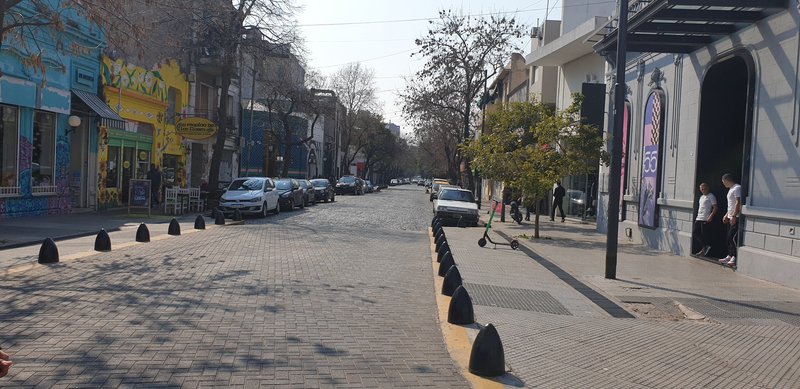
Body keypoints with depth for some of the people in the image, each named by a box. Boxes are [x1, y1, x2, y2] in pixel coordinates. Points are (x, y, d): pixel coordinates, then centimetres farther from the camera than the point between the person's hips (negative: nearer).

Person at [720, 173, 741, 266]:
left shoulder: (737, 188, -11)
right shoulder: (731, 189, 20)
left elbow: (738, 203, -19)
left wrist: (733, 216, -24)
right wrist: (727, 215, 24)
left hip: (736, 218, -10)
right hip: (730, 217, 10)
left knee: (733, 237, -12)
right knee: (728, 238, 11)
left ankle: (735, 258, -10)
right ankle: (730, 256, 17)